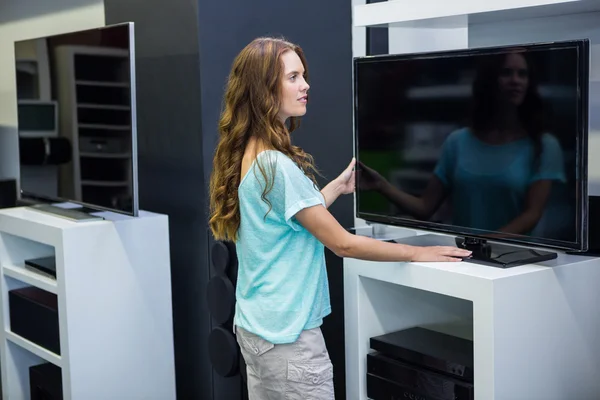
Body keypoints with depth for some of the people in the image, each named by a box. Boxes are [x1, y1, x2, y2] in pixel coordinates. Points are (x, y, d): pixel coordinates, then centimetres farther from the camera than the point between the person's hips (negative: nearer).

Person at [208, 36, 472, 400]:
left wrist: (338, 185, 21)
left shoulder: (247, 155, 6)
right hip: (287, 334, -9)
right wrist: (416, 253, -9)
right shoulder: (275, 165, -22)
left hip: (255, 325, 9)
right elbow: (342, 244, -18)